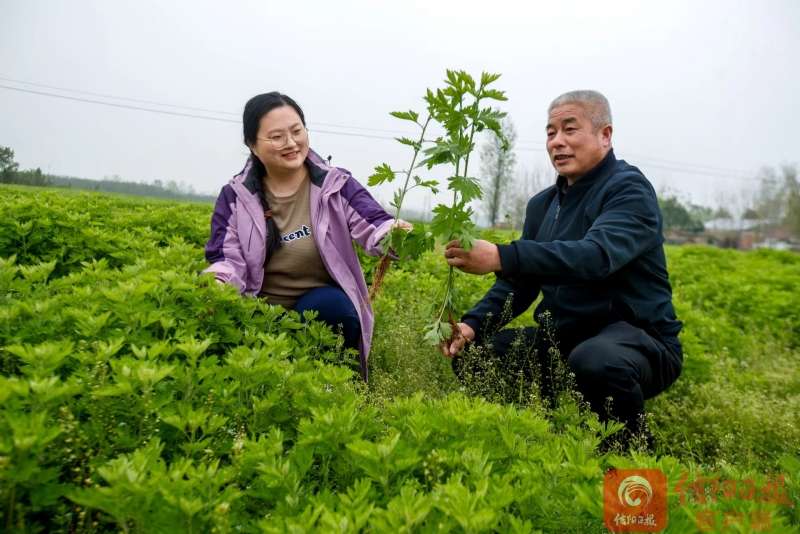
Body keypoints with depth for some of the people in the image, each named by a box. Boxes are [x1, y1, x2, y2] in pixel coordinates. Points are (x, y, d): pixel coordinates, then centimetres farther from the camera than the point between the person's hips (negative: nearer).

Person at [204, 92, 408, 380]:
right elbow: (227, 260, -6)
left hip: (325, 306, -1)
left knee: (330, 305, -34)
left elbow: (372, 225, -15)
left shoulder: (335, 184, -3)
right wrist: (215, 282, -31)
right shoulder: (235, 197, 0)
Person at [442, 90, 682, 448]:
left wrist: (501, 257, -43)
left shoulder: (629, 189, -12)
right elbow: (518, 282, 9)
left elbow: (597, 255, -32)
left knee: (594, 361, -39)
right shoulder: (542, 204, 11)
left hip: (637, 340, -6)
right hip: (563, 338, 7)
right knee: (470, 351, -5)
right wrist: (473, 323, -10)